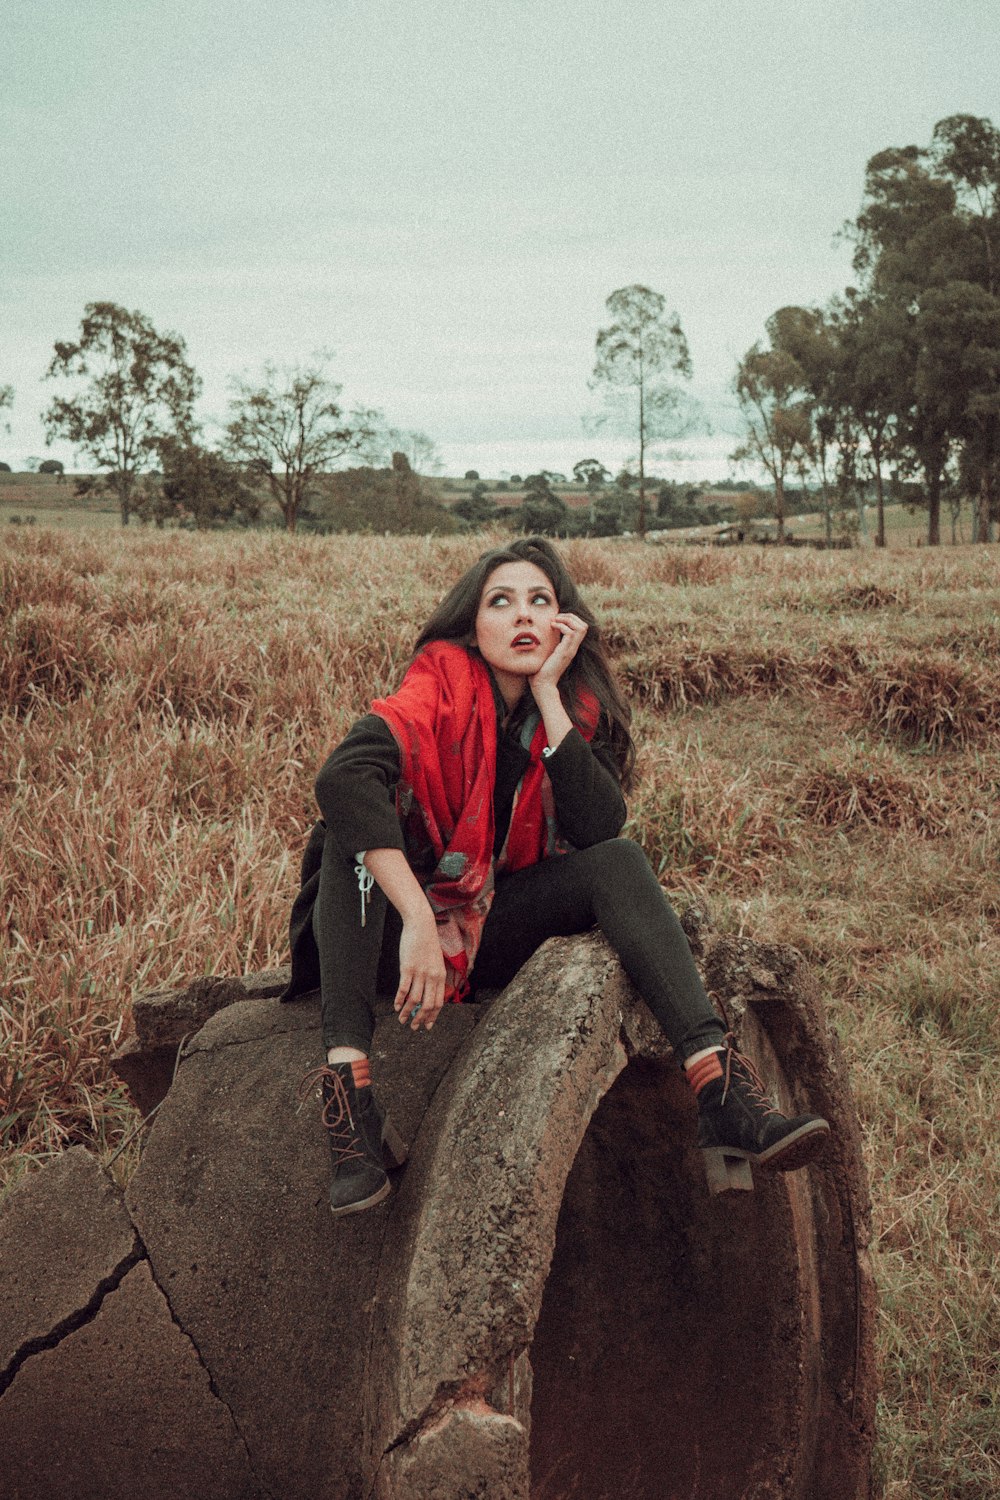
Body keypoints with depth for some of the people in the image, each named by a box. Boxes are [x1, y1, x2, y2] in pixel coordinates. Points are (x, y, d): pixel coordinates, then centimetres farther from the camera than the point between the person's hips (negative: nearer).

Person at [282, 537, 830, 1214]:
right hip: (400, 924, -3)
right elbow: (343, 776, -37)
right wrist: (418, 923, -45)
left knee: (618, 861, -20)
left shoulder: (578, 707, -3)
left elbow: (598, 828, -20)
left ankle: (720, 1091, -36)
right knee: (356, 810, -31)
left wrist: (548, 692, -22)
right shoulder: (444, 680, -17)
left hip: (493, 930, 3)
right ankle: (349, 1086, -43)